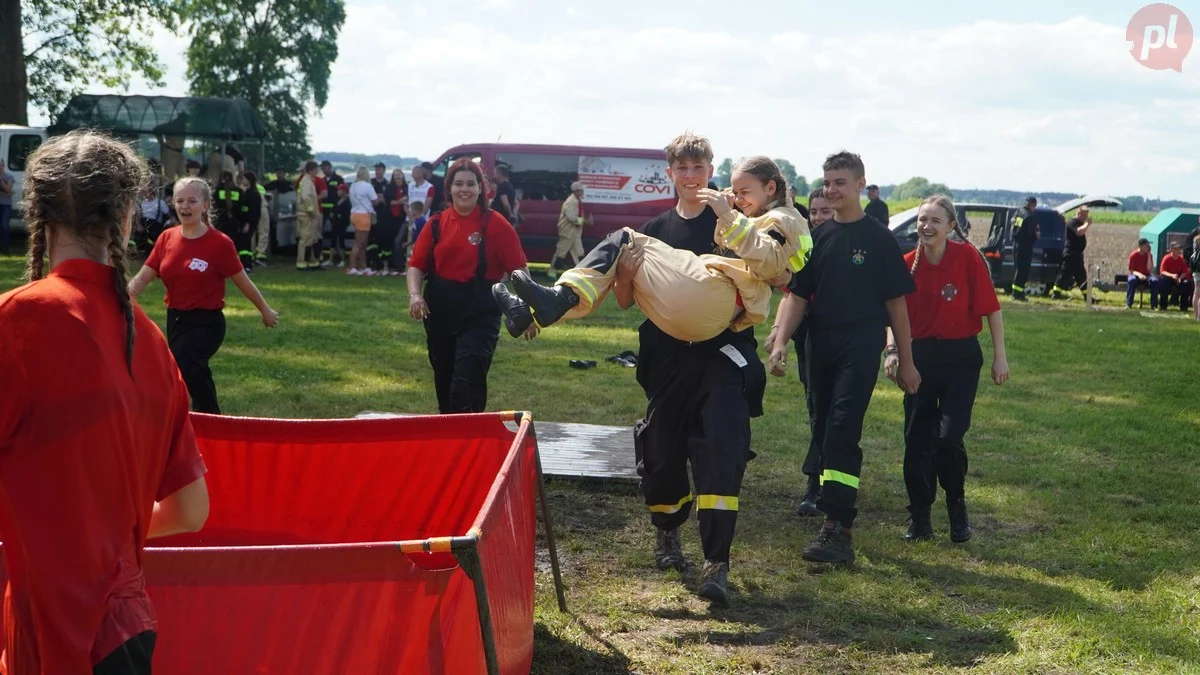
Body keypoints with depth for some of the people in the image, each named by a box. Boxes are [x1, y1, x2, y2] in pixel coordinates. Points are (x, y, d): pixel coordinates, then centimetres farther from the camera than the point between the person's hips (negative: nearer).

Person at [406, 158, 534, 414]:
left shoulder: (495, 224, -6)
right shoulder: (436, 224, 5)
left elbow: (517, 269, -4)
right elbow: (416, 265, 8)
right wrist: (415, 294, -11)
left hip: (480, 315, -5)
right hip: (439, 311, 5)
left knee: (467, 385, -13)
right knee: (443, 382, 18)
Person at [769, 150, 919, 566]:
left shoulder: (879, 239, 1)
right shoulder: (818, 238, 12)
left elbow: (896, 301, 3)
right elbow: (798, 295, 11)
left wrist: (906, 361, 3)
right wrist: (781, 341, -3)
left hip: (861, 346, -5)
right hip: (820, 345, 5)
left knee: (843, 429, -16)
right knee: (823, 431, 9)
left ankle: (838, 529, -19)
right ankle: (834, 511, 20)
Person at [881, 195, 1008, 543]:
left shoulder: (968, 257, -12)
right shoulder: (907, 264, -3)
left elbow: (990, 308, -7)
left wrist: (999, 356, -6)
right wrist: (892, 351, -12)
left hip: (962, 357, -3)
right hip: (921, 357, 3)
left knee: (949, 436, -11)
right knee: (916, 440, 5)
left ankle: (958, 512, 13)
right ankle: (920, 521, 19)